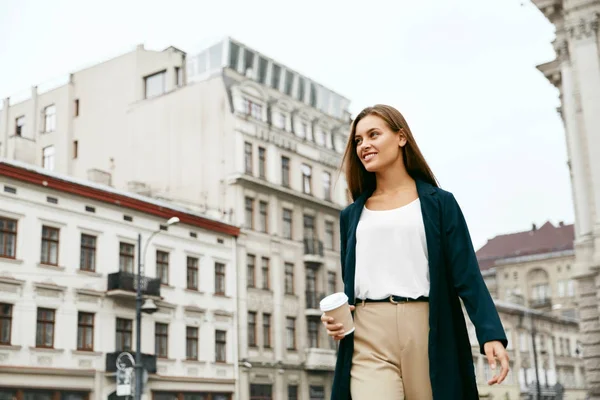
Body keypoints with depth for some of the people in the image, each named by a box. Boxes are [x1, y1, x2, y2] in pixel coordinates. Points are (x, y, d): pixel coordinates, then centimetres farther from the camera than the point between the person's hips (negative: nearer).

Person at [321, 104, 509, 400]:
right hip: (368, 341, 2)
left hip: (427, 334, -1)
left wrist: (491, 334, -14)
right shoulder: (351, 215, 17)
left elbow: (467, 275, -1)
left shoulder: (438, 203, 7)